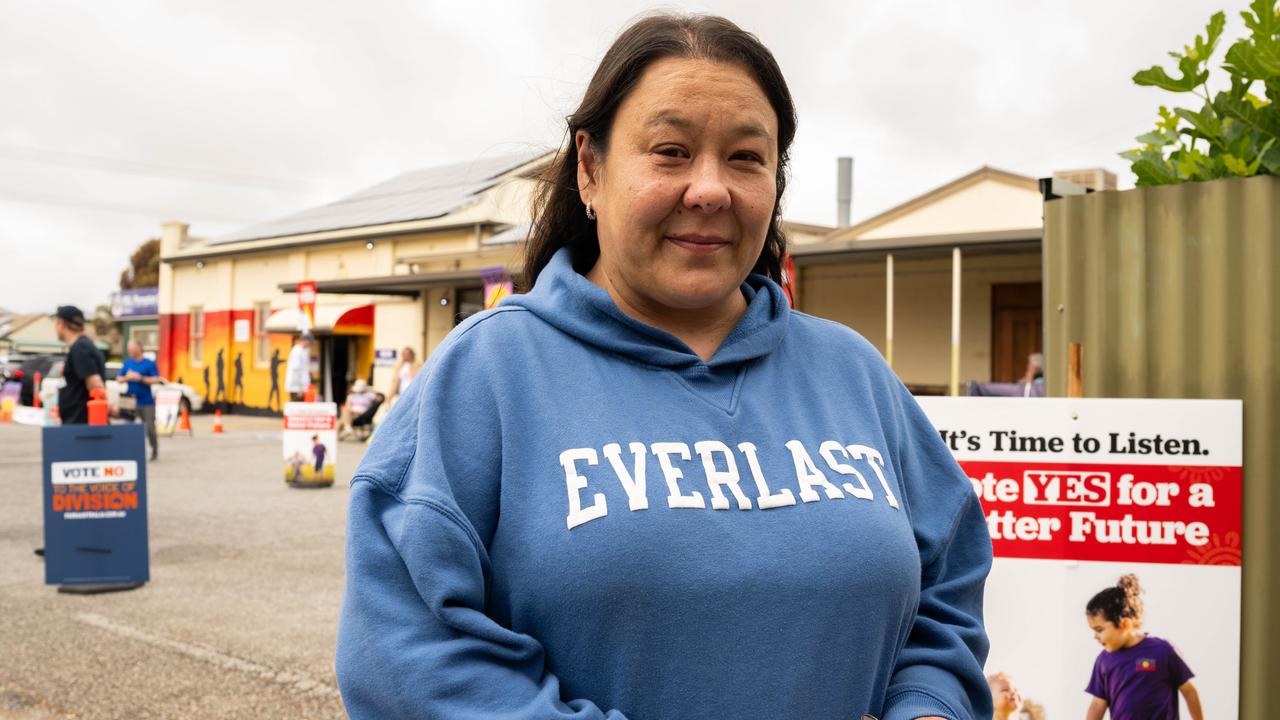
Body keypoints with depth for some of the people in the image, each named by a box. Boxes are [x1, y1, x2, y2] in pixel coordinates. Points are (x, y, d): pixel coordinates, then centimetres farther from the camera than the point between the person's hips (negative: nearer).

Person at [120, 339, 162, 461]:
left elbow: (155, 380, -9)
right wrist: (127, 378, -11)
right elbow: (119, 379, 10)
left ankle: (154, 449, 18)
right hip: (131, 400, 3)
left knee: (150, 427, -2)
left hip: (147, 402, -3)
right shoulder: (126, 363, 9)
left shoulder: (149, 363, -3)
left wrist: (140, 378, -17)